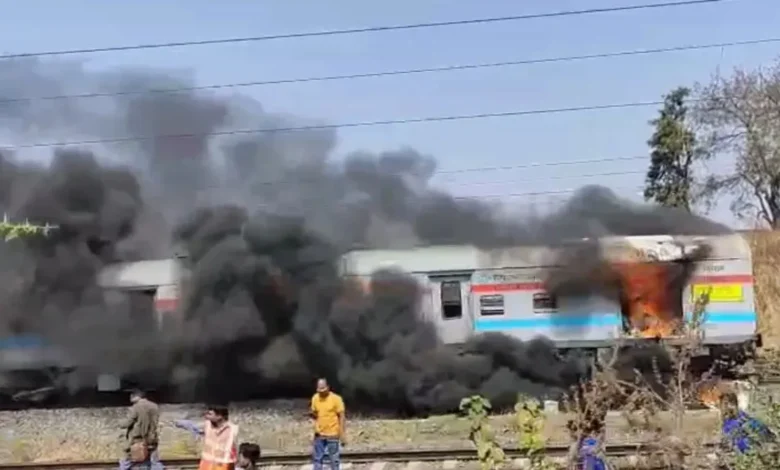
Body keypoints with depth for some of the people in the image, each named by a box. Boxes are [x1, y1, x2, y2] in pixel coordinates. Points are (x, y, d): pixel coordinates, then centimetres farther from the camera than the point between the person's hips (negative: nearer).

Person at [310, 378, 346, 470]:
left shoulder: (336, 399, -11)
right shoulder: (315, 398, 1)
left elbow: (341, 417, -9)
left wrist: (342, 435, -12)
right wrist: (313, 414, -12)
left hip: (333, 435, -4)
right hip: (319, 435, 4)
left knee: (334, 460, 3)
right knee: (317, 459, 7)